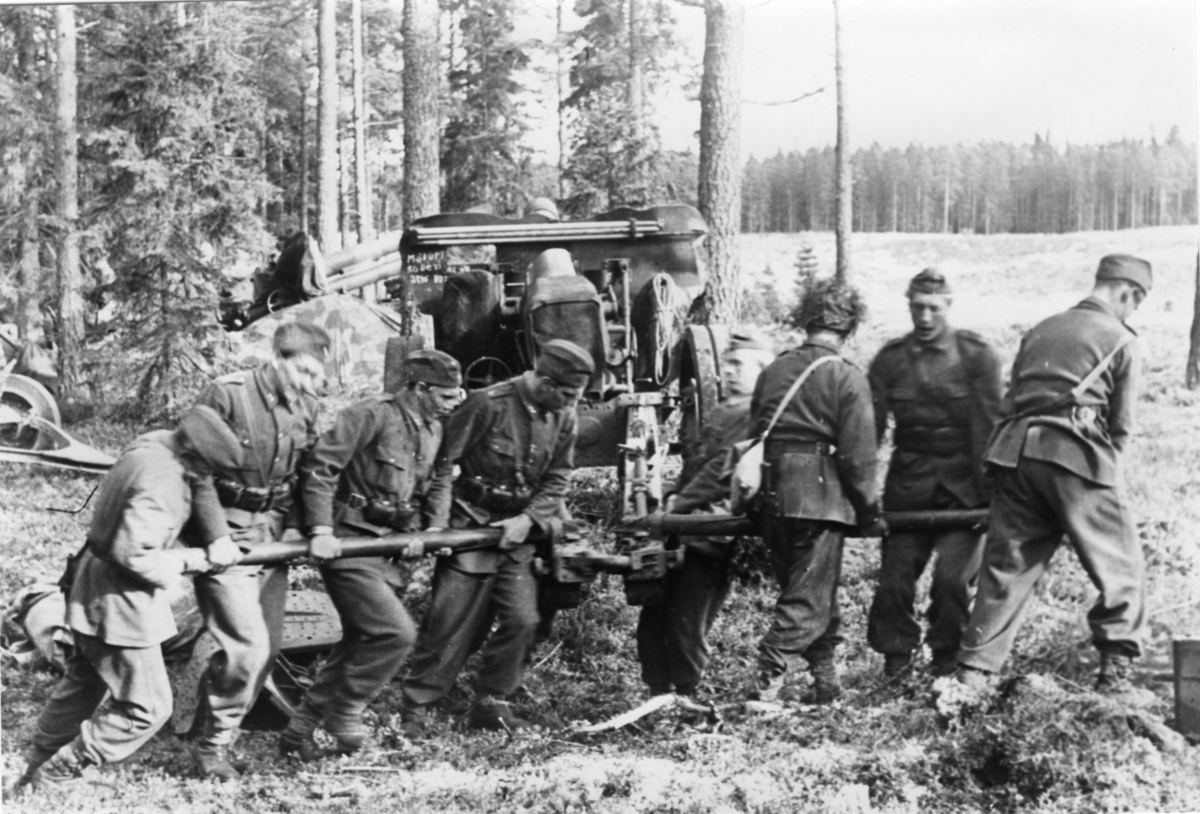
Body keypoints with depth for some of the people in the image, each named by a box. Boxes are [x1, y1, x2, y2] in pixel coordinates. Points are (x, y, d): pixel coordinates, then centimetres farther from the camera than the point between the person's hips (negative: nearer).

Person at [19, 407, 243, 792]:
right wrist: (187, 561, -19)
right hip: (118, 600, -10)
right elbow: (133, 555, -31)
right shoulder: (159, 484, -30)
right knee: (146, 709, 2)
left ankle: (39, 765, 43)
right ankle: (59, 775, 11)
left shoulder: (153, 443, -2)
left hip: (92, 589, 10)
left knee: (83, 684, 28)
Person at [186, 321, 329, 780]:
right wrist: (216, 537, -20)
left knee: (269, 643, 9)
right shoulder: (226, 396, -16)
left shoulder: (305, 408, 5)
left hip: (272, 534, 7)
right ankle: (211, 747, 1)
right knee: (248, 645, -14)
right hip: (226, 536, -7)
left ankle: (222, 721, 28)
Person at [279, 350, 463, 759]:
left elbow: (437, 482, 25)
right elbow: (318, 467, -17)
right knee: (397, 632, -17)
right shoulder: (372, 415, -15)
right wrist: (321, 532, -23)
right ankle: (346, 710, 2)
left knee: (360, 642, 11)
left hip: (384, 547, 9)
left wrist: (433, 527, 7)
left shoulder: (433, 429, 10)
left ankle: (299, 731, 21)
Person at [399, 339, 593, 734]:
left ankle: (491, 702, 11)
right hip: (469, 526, -5)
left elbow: (557, 479, 3)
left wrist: (528, 520, -12)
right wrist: (438, 521, -18)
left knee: (522, 620, -3)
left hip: (516, 532, 5)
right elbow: (443, 460, -13)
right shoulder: (488, 404, -17)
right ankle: (415, 708, 3)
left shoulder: (562, 418, 0)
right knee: (450, 623, -6)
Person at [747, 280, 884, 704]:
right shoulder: (847, 379, -6)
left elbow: (754, 437, 13)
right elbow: (857, 454, -10)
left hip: (774, 498, 6)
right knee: (809, 599, -2)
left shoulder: (774, 371, 11)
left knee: (806, 589, 17)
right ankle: (768, 682, -14)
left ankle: (826, 679, 22)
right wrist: (870, 510, -1)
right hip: (820, 495, -6)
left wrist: (755, 496, 19)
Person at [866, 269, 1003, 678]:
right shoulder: (890, 359, 3)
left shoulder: (977, 356, -4)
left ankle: (947, 656, 9)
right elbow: (870, 427, 0)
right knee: (895, 574, -1)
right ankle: (895, 655, 18)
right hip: (909, 483, 3)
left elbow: (986, 427, -7)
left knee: (953, 574, -11)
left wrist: (987, 489, -13)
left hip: (963, 485, -2)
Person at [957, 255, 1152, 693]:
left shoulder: (1040, 330, 20)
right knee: (1120, 566, 7)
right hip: (1076, 453, -6)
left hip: (1014, 454, 6)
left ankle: (974, 671, 5)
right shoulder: (1119, 340, 4)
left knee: (1006, 566, 9)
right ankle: (1116, 668, 3)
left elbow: (1012, 399, 16)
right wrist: (1105, 468, 17)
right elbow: (1122, 424, 3)